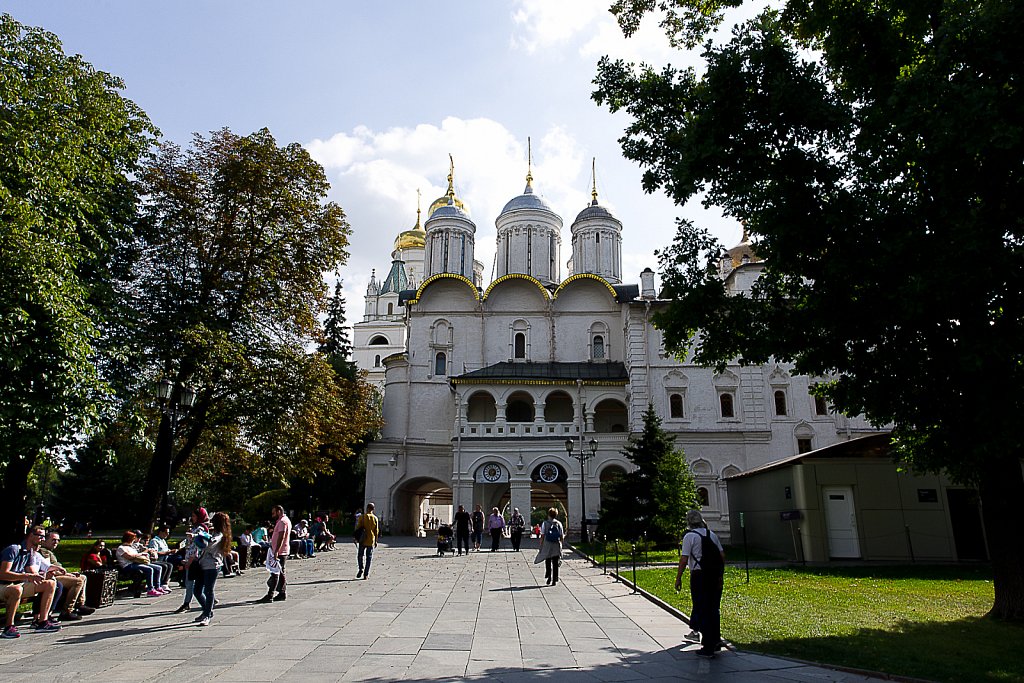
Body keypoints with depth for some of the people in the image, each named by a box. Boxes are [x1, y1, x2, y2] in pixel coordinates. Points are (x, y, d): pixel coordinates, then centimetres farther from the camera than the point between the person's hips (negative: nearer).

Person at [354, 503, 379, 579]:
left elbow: (358, 528, -4)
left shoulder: (362, 517, -5)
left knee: (360, 555, 14)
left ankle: (361, 569, -4)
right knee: (369, 557, 7)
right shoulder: (375, 518, 1)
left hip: (363, 540, -1)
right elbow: (376, 531, 2)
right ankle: (366, 574, 5)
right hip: (371, 540, 2)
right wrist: (376, 541, 10)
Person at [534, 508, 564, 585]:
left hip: (547, 546, -1)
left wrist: (541, 546, 1)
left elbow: (542, 536, -6)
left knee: (548, 563, 13)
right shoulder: (559, 524, 1)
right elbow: (562, 537, 2)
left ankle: (549, 578, 3)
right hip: (556, 547, 1)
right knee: (555, 564, 7)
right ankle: (555, 581, 5)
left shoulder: (545, 523, -5)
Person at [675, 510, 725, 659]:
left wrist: (678, 578, -6)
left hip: (699, 576, -6)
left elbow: (684, 559, -13)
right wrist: (720, 573, 20)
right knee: (714, 609, 17)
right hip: (715, 576, 6)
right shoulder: (712, 534, 9)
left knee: (702, 611, 1)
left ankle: (708, 648, 4)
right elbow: (722, 555, 11)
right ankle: (716, 640, 25)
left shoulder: (689, 536, -9)